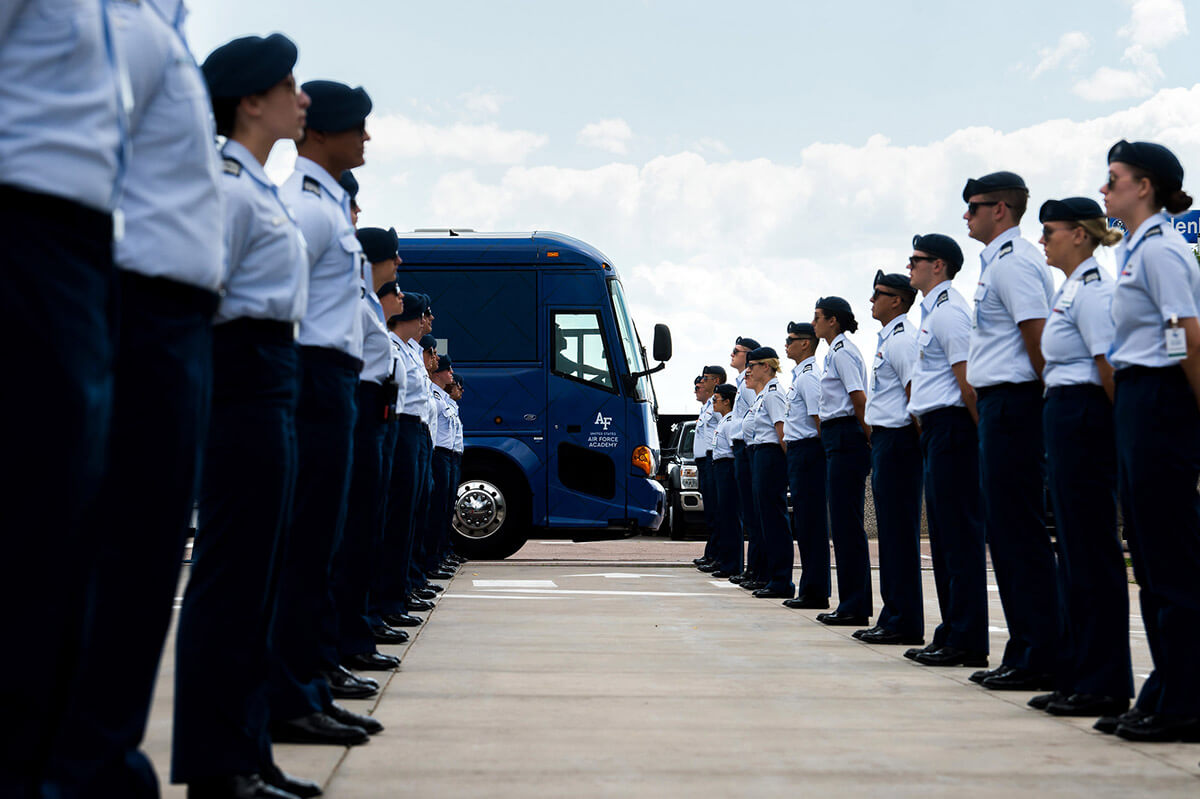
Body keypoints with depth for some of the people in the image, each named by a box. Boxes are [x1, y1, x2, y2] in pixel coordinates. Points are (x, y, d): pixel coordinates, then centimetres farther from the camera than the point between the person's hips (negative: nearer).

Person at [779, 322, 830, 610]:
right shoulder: (800, 376, 18)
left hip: (807, 451, -11)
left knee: (810, 523, -8)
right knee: (804, 523, 12)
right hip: (798, 450, 11)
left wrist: (825, 453, -15)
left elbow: (819, 418, -18)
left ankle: (815, 593, -7)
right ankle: (811, 589, 16)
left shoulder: (809, 376, -14)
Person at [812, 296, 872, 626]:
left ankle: (854, 607, -6)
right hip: (840, 440, 10)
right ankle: (854, 602, 13)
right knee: (845, 521, 10)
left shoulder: (841, 351, -11)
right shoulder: (838, 350, 19)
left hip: (846, 438, -10)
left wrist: (868, 435, -11)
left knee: (846, 523, -8)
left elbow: (859, 398, -19)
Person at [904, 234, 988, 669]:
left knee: (959, 533, -9)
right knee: (943, 533, 12)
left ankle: (966, 641, -8)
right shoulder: (933, 310, 20)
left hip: (951, 426, -11)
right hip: (936, 429, 11)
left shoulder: (949, 311, -12)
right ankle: (952, 632, 17)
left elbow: (966, 379, -17)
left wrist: (979, 432, -17)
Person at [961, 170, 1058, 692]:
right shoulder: (999, 261, 20)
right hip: (1001, 403, 11)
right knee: (1003, 526, 11)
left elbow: (1038, 336, -18)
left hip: (1012, 401, -11)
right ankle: (1026, 652, 16)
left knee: (1017, 528, -8)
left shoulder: (1013, 262, -12)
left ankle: (1038, 658, -5)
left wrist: (1045, 399, -12)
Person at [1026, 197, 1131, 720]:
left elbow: (1109, 367, -16)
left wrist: (1121, 428, -12)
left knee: (1091, 551, -7)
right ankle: (1076, 674, 18)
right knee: (1074, 551, 12)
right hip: (1065, 419, 10)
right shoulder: (1069, 290, 18)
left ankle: (1103, 685, -3)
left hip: (1084, 418, -10)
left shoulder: (1091, 289, -12)